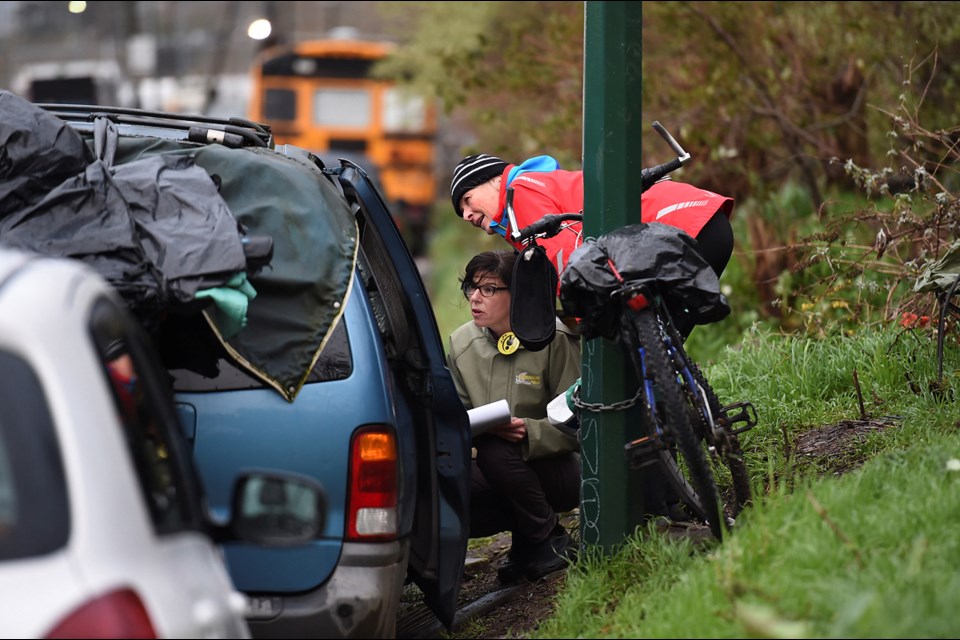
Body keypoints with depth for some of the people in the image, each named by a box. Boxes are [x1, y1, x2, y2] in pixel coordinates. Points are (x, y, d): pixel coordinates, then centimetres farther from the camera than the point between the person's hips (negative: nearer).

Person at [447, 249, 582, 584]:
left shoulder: (553, 340, -12)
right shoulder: (462, 342, 4)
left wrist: (529, 432, -32)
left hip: (560, 471, -5)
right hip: (506, 473, 5)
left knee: (495, 451, -35)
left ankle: (551, 541, -11)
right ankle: (526, 531, 3)